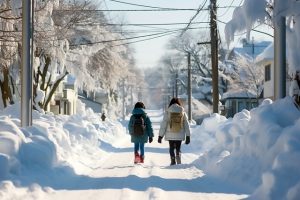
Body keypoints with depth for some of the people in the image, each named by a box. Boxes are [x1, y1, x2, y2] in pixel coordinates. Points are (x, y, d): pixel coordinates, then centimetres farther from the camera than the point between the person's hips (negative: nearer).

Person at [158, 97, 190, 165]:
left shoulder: (167, 112, -3)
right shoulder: (183, 112, 1)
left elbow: (163, 124, -3)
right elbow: (186, 125, 4)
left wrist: (160, 136, 1)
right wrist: (188, 136, 10)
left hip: (170, 135, -1)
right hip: (180, 135, 1)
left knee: (171, 149, 12)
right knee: (178, 148, 16)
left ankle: (173, 162, 0)